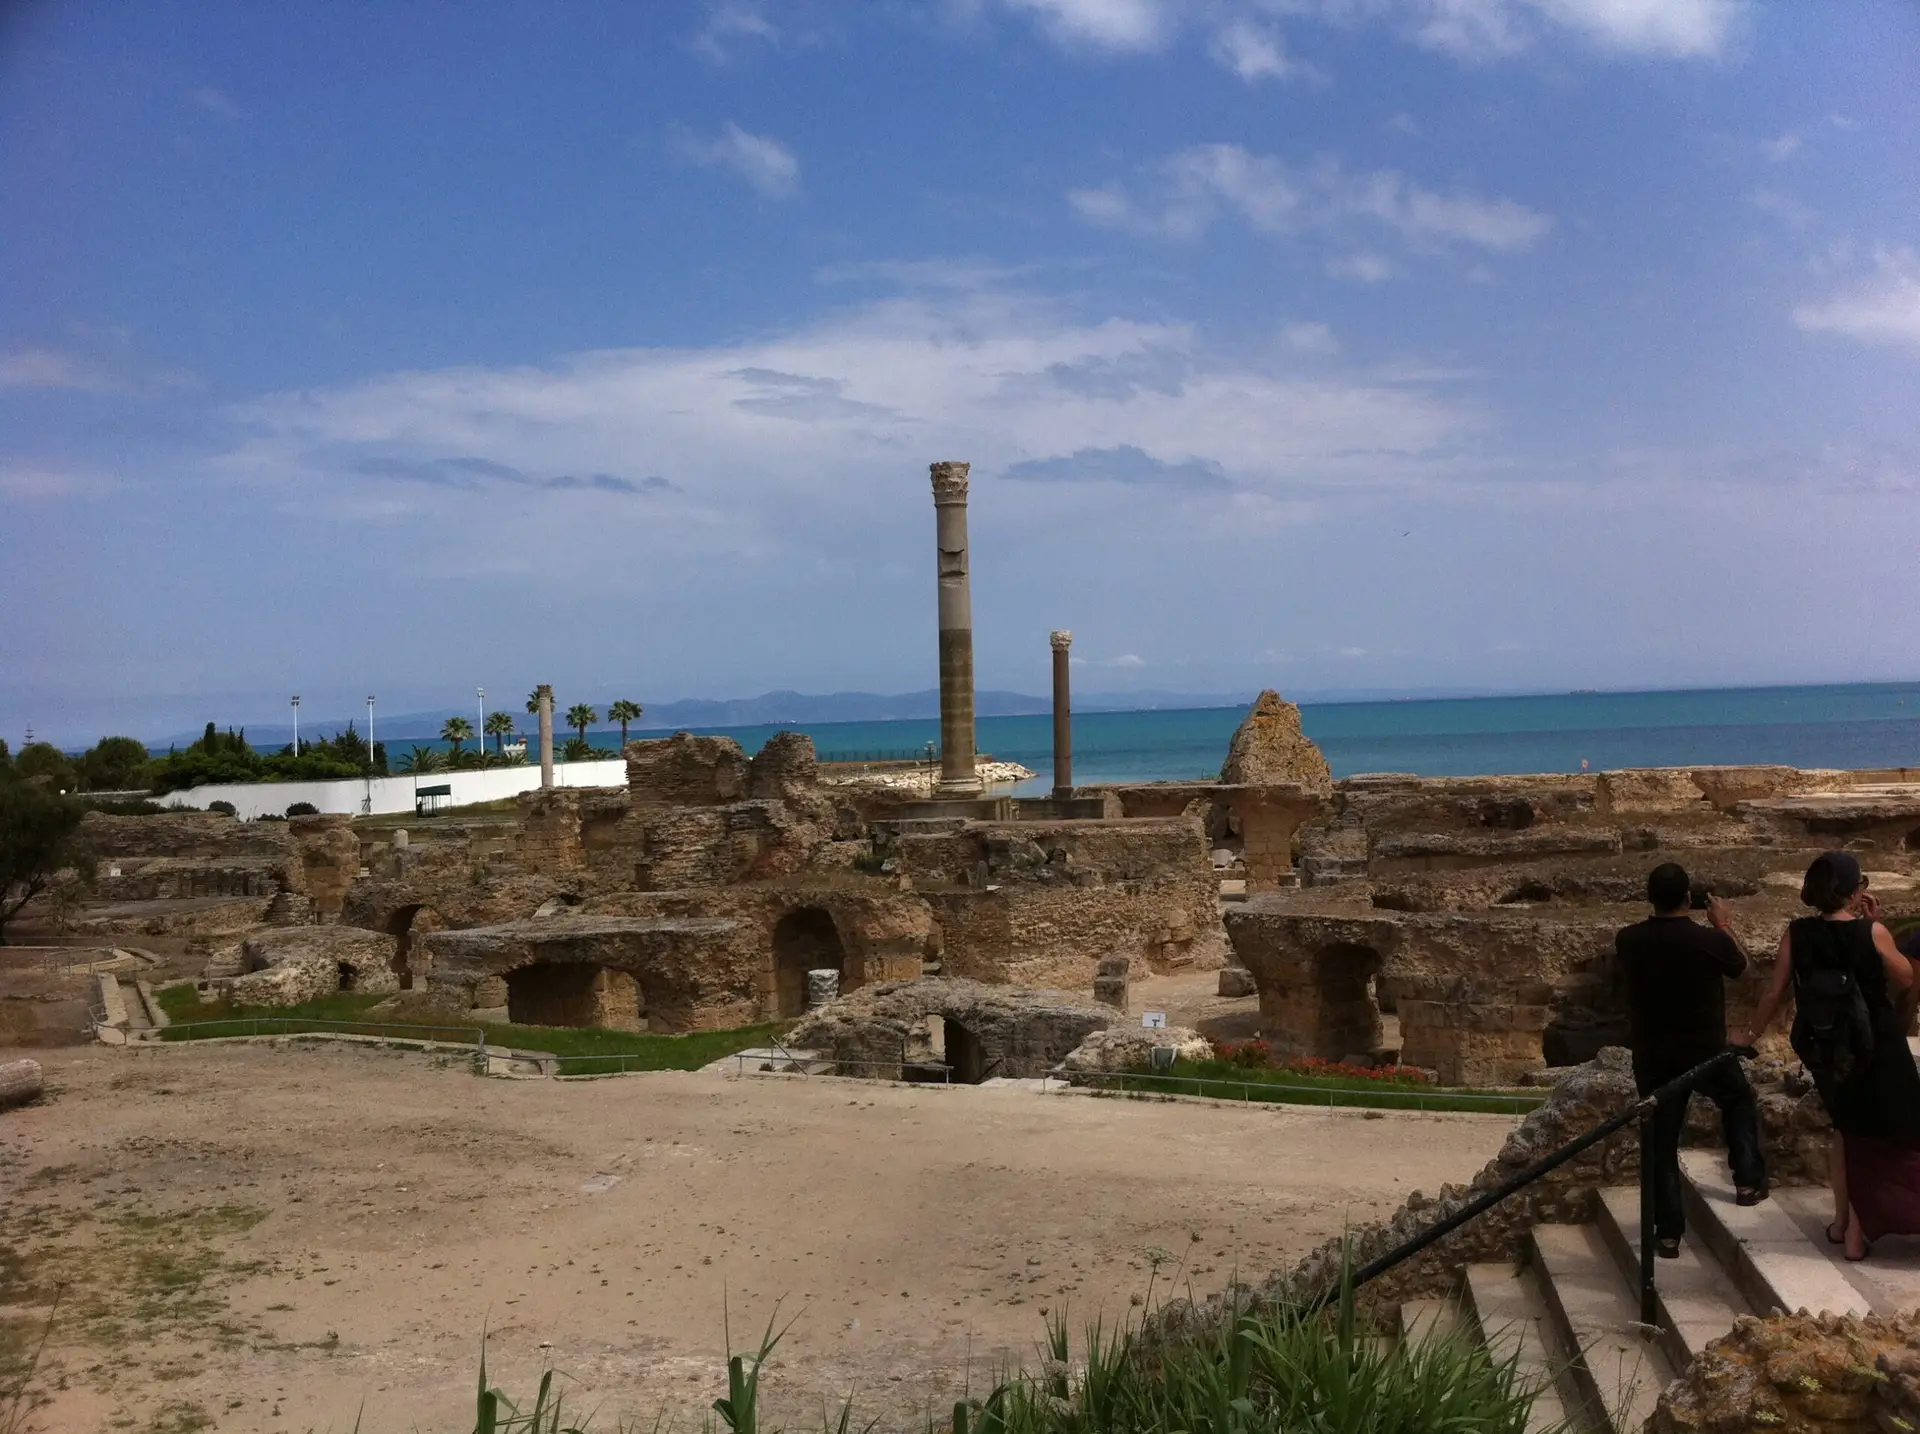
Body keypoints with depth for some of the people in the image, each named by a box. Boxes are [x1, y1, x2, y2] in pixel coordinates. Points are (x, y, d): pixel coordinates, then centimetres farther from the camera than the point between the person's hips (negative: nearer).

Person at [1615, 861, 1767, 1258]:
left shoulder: (1628, 940, -11)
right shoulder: (1711, 939, -17)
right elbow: (1741, 966, 5)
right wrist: (1724, 924, 19)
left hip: (1652, 1058, 1)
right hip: (1707, 1052, -1)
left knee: (1662, 1144, 9)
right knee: (1739, 1101, 31)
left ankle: (1668, 1233, 10)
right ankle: (1748, 1179, 29)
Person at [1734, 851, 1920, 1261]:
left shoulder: (1797, 935, -8)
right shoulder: (1872, 932, -17)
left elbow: (1775, 993, -2)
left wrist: (1751, 1034, 13)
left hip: (1825, 1050, 4)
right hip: (1876, 1047, -4)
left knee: (1846, 1128, 25)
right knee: (1887, 1137, 11)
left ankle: (1843, 1220, 31)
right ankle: (1857, 1229, 12)